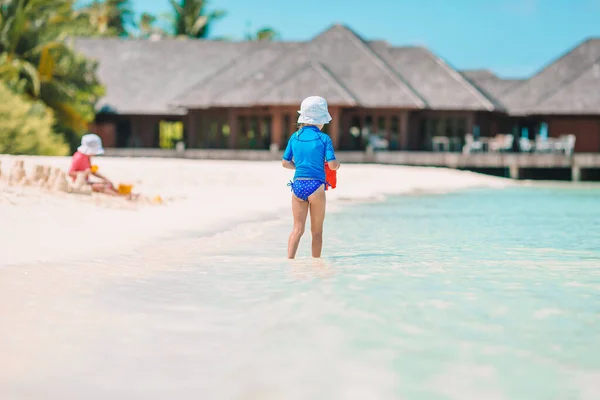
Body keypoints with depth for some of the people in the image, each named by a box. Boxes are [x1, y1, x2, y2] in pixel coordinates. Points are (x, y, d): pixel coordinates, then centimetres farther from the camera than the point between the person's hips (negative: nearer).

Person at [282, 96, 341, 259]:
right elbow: (332, 165, -9)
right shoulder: (324, 139, -4)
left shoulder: (295, 137, 7)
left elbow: (285, 162, 10)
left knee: (298, 228, 5)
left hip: (297, 185, 3)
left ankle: (289, 258, -12)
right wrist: (338, 164, 13)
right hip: (315, 185, -3)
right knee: (317, 231, 7)